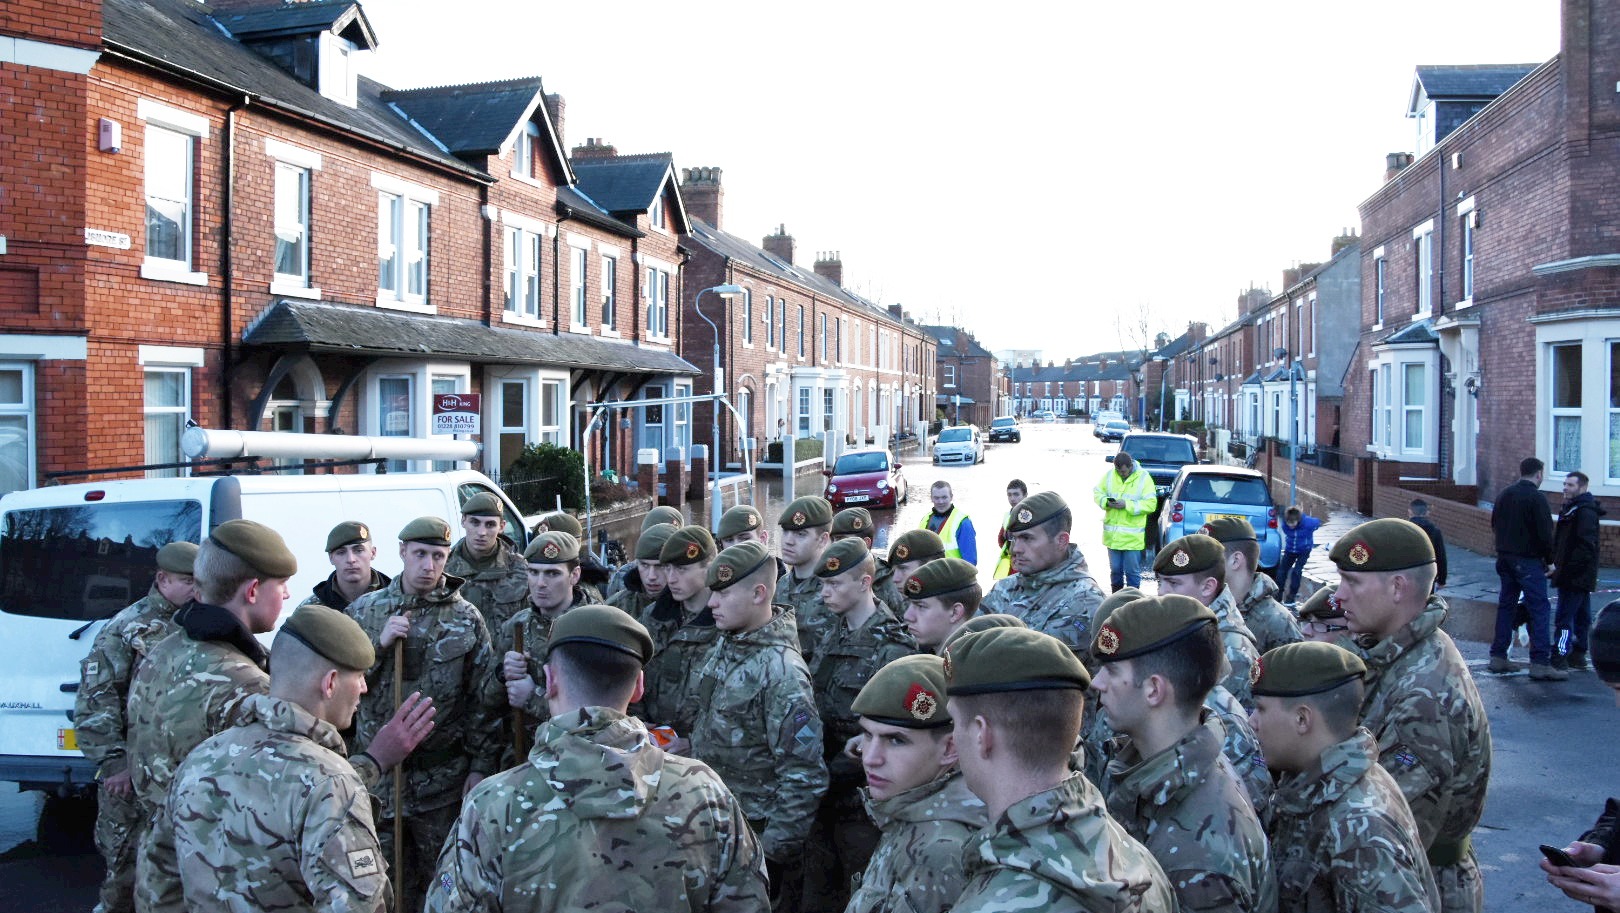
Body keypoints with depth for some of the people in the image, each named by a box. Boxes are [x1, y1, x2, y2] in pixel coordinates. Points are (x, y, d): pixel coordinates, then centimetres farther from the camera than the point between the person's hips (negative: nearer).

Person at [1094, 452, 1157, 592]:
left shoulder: (1144, 478, -9)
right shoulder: (1109, 475, 2)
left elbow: (1151, 503, -13)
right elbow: (1097, 492, 9)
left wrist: (1127, 505, -22)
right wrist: (1106, 502, -13)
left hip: (1132, 536, -4)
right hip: (1112, 533, 4)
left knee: (1132, 571, 3)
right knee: (1115, 569, 15)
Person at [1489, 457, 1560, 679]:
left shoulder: (1504, 494, 10)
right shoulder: (1536, 498, -13)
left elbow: (1494, 525, 18)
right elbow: (1545, 533, -16)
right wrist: (1549, 558, -4)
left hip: (1505, 558, 8)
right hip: (1528, 560, -8)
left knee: (1506, 605, 14)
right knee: (1539, 609, -5)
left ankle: (1498, 657, 17)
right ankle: (1540, 663, -9)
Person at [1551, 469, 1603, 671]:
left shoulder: (1585, 512, -16)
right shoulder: (1569, 509, 17)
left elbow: (1585, 548, -23)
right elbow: (1561, 543, 24)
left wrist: (1561, 568, -22)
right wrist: (1556, 565, 15)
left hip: (1576, 577, -10)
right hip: (1580, 577, 10)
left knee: (1565, 617, -10)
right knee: (1581, 617, 16)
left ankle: (1559, 658, -10)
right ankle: (1578, 656, 23)